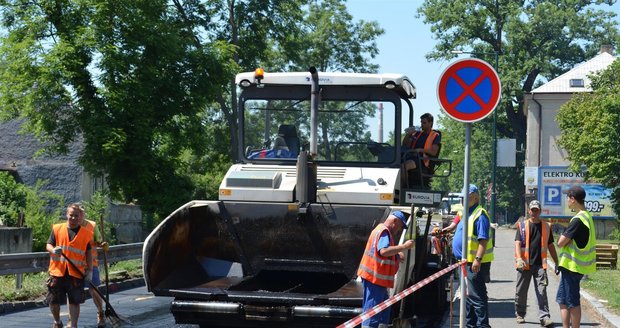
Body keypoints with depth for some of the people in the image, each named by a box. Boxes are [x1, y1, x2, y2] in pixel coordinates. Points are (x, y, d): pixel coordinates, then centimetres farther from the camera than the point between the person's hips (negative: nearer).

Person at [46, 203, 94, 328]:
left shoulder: (86, 234, 5)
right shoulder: (57, 229, 5)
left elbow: (88, 253, 7)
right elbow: (48, 245, 6)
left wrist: (89, 270, 1)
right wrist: (53, 250, -18)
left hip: (76, 273, -1)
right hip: (57, 271, 1)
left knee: (75, 301, 0)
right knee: (53, 300, 7)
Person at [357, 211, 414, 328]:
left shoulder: (382, 229, 19)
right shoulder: (384, 231, -15)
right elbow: (383, 251, -31)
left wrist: (397, 256, 17)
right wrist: (404, 246, -28)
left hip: (377, 277, 11)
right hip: (375, 277, -11)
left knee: (384, 307, 17)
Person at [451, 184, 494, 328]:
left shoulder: (480, 215, -13)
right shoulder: (466, 214, 18)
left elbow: (483, 239, -21)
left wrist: (478, 259, -27)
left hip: (475, 263, -10)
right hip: (465, 262, 10)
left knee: (476, 296, -10)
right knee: (468, 295, 16)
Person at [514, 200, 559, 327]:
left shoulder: (546, 227, 10)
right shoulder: (522, 226, 4)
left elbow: (550, 246, 16)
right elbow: (517, 243, -6)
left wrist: (557, 262, 13)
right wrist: (519, 259, -22)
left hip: (540, 265, 0)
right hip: (525, 264, 0)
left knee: (542, 291, -9)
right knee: (521, 292, 8)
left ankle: (544, 317, -13)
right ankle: (520, 315, 24)